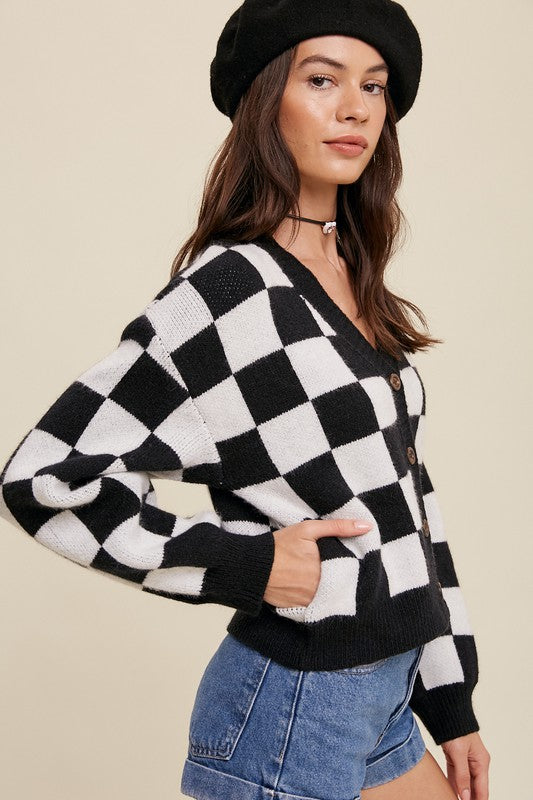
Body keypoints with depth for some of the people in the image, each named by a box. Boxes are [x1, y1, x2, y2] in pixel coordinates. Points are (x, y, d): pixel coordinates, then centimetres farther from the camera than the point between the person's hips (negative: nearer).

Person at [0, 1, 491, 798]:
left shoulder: (361, 291, 6)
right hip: (291, 711, -7)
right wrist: (243, 566, -17)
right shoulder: (228, 290, -17)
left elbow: (404, 492, 10)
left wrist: (451, 698, 10)